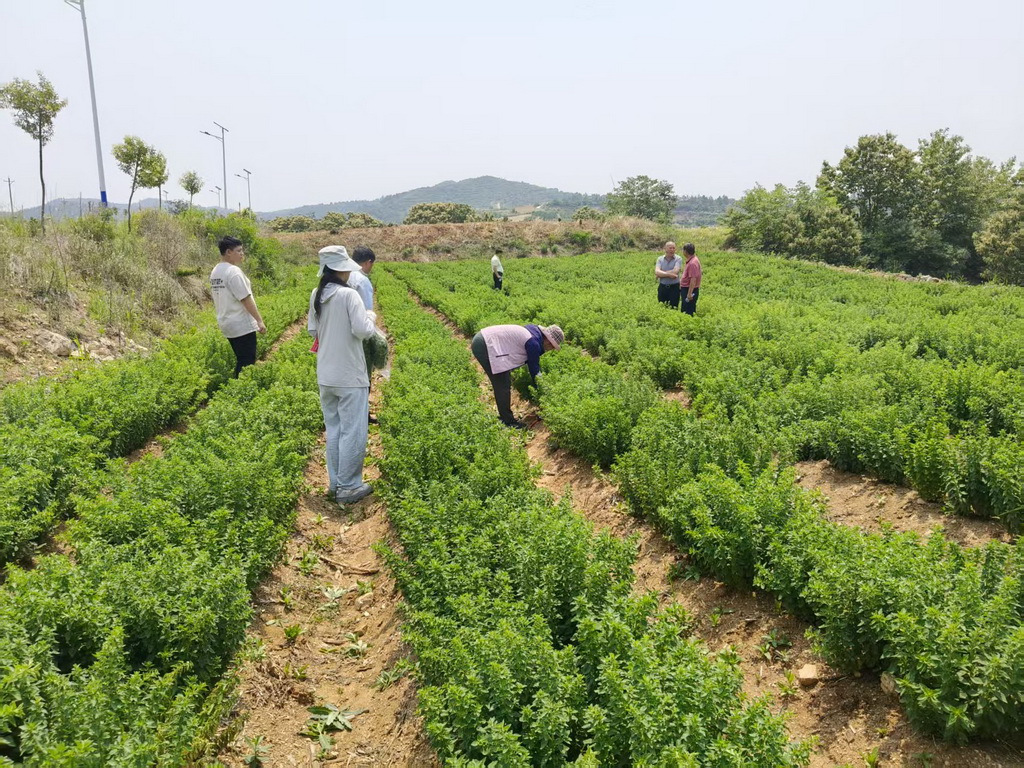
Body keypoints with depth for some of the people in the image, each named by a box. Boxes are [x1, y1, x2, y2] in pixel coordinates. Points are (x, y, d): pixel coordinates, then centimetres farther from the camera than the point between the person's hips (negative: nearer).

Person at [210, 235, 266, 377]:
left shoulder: (215, 272, 12)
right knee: (247, 362, -6)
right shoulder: (233, 271, -16)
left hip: (226, 324, 9)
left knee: (241, 361, 16)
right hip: (242, 326, -9)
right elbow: (246, 299, -18)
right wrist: (260, 321, -14)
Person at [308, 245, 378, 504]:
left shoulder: (316, 296, 5)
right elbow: (363, 331, -20)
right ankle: (348, 487, 8)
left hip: (325, 375, 7)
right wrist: (371, 317, -1)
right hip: (349, 376, -7)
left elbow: (312, 331, 13)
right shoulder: (349, 295, -16)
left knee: (333, 430, 17)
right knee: (352, 432, 2)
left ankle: (335, 482, 25)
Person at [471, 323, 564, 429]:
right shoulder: (533, 343, -16)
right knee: (503, 385, -6)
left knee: (501, 384, 17)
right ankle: (508, 422, 1)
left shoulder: (534, 331, 13)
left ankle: (504, 416, 27)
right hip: (485, 346, -11)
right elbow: (534, 368, -6)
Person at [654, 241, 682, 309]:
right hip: (662, 287, 3)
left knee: (673, 308, 0)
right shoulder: (660, 259, 4)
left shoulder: (678, 259, -3)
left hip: (674, 287, -2)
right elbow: (656, 272, -10)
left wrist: (661, 274, -11)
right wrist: (669, 274, -20)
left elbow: (675, 271, -18)